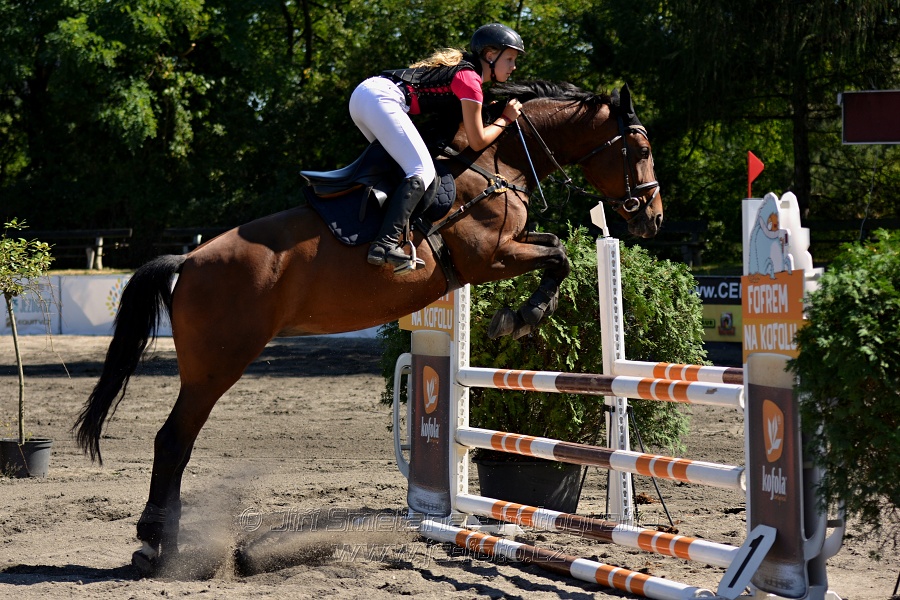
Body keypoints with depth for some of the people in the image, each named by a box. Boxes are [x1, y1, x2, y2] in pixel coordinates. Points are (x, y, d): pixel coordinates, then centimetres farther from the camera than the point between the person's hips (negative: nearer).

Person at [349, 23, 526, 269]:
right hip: (381, 98, -10)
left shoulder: (459, 64, 24)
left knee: (401, 164, 23)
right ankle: (384, 244, -29)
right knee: (423, 171, -14)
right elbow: (477, 141, -1)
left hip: (362, 93, 10)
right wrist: (505, 119, 12)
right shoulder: (470, 79, -3)